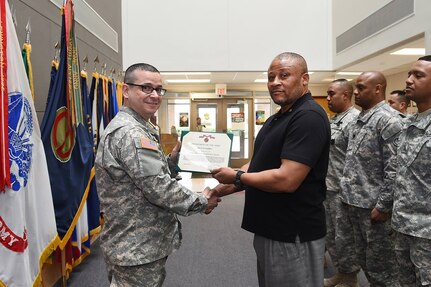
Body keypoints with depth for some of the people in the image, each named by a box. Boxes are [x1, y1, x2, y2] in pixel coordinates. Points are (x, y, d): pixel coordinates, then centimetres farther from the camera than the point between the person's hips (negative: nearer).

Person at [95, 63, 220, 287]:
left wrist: (171, 159, 3)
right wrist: (202, 202, -12)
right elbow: (160, 189, -25)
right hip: (138, 249, -10)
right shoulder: (129, 133, -23)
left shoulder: (137, 128, 10)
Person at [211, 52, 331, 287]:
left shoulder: (309, 117, -20)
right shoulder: (276, 118, 12)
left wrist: (236, 177, -16)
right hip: (269, 230, 9)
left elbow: (286, 179, -28)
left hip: (293, 235, -9)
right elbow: (258, 164, 13)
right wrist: (219, 190, 3)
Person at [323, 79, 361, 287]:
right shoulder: (333, 120, 13)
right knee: (331, 235, 18)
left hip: (343, 190, -9)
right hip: (328, 188, 9)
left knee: (345, 237, 6)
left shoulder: (355, 120, -15)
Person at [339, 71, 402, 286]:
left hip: (373, 205, -8)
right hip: (355, 203, 8)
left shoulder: (388, 120, -14)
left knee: (380, 266, 6)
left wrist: (382, 206, -19)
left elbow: (394, 169, -19)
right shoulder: (358, 119, 12)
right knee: (364, 260, 20)